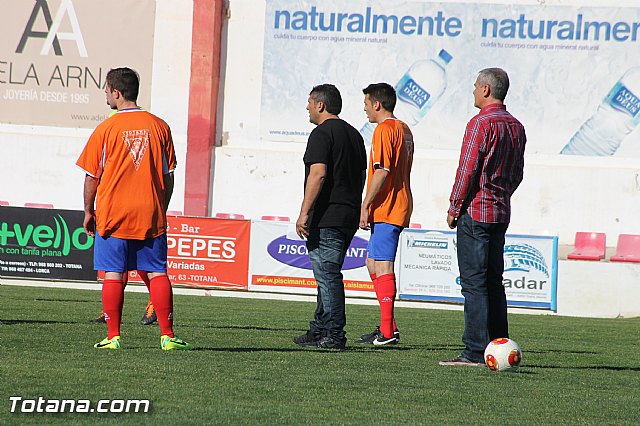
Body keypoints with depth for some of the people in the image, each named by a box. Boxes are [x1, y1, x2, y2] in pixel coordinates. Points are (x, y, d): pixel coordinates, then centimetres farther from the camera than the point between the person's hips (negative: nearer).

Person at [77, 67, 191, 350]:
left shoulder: (106, 129, -5)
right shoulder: (159, 127, 3)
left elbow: (92, 176, -1)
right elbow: (168, 176, 7)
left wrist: (88, 211, 11)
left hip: (113, 214, -2)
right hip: (151, 215, 2)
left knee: (113, 275, 2)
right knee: (157, 273, 5)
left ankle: (113, 336, 1)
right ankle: (167, 335, 2)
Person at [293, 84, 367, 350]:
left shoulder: (322, 134, -10)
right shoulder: (354, 134, 18)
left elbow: (318, 173, -20)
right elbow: (360, 176, 22)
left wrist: (304, 212, -19)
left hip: (326, 218, -9)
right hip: (349, 217, 9)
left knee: (327, 275, -8)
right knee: (328, 275, 16)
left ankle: (334, 336, -9)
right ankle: (319, 331, 20)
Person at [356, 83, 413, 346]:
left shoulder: (385, 129, -11)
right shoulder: (404, 129, 19)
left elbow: (382, 171, -19)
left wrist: (365, 205, -17)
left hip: (385, 208, -10)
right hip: (400, 204, 10)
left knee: (382, 266, -10)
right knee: (373, 263, 15)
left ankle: (387, 332, -13)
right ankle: (388, 326, 14)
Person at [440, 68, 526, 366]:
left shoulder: (481, 123, -13)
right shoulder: (516, 127, 12)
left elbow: (467, 170, -14)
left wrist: (454, 208, -6)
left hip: (475, 212, -8)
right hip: (501, 213, 8)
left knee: (474, 283, -7)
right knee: (494, 282, 12)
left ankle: (475, 351, -10)